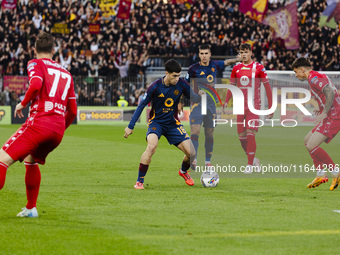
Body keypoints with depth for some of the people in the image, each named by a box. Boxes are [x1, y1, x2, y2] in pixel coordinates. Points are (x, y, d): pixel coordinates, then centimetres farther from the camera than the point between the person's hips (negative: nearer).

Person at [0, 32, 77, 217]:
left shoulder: (36, 64, 7)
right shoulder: (66, 73, 24)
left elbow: (36, 85, -16)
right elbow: (72, 111, 23)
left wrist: (23, 104, -1)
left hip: (39, 122, -7)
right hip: (58, 129, 7)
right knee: (31, 160, 31)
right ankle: (31, 208, 32)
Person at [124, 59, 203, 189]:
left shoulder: (181, 84, -9)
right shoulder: (155, 87, -17)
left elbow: (193, 97, 3)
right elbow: (141, 106, -8)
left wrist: (199, 96, -23)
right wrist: (130, 126, -7)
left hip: (173, 123, 3)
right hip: (156, 122, -3)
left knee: (191, 153, -7)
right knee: (152, 146, -33)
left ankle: (183, 171, 30)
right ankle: (139, 181, -21)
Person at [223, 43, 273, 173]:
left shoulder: (258, 68, -3)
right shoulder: (236, 68, 10)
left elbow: (267, 87, 0)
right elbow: (232, 86, 18)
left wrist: (270, 107, -4)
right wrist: (226, 101, 5)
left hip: (254, 105, -5)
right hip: (240, 106, 5)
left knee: (250, 134, -14)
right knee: (241, 136, 3)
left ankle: (250, 164, -9)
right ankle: (253, 159, 22)